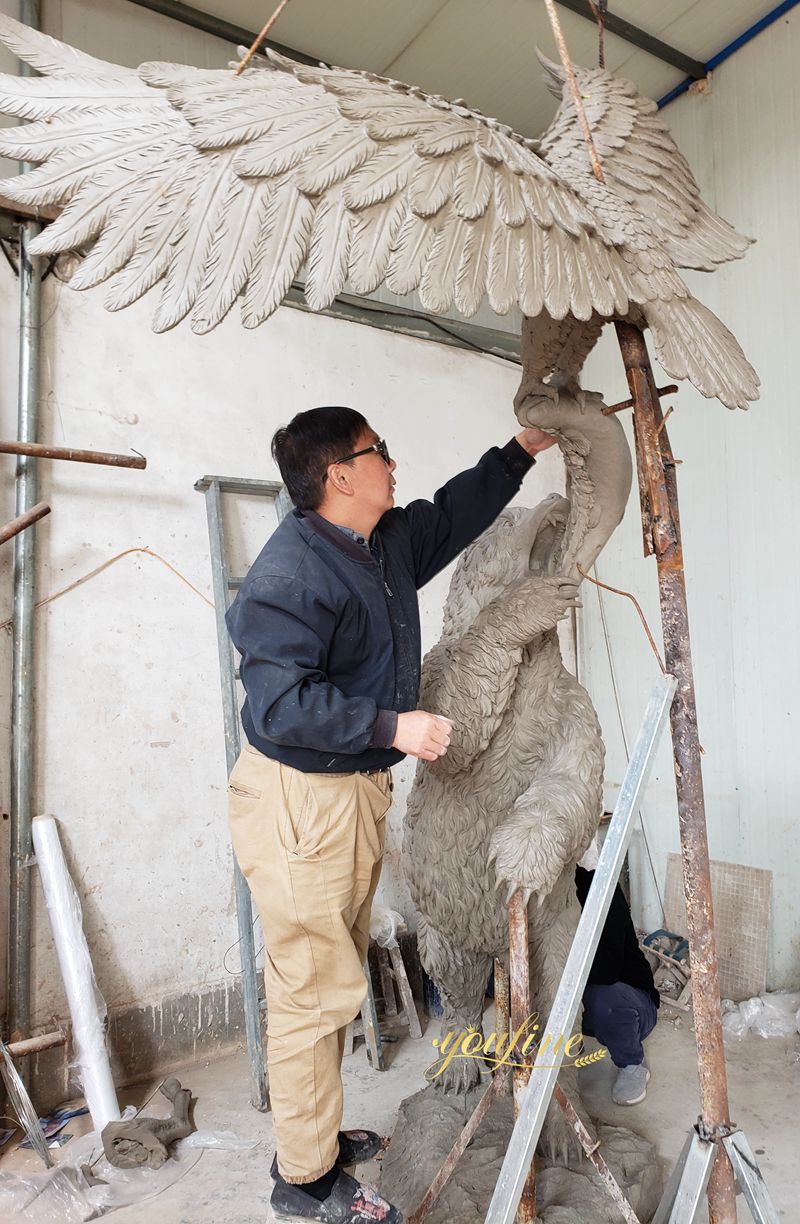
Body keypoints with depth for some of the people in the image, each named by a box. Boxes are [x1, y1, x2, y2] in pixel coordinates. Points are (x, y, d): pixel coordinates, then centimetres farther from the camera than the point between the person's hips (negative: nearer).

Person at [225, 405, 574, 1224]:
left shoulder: (390, 543, 9)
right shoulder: (290, 572, -20)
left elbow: (456, 512, 26)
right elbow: (278, 703, -26)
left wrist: (521, 451, 27)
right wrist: (392, 727, -24)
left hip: (358, 790, 9)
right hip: (301, 800, -9)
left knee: (332, 980, 20)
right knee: (314, 989, 3)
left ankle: (318, 1136, 40)